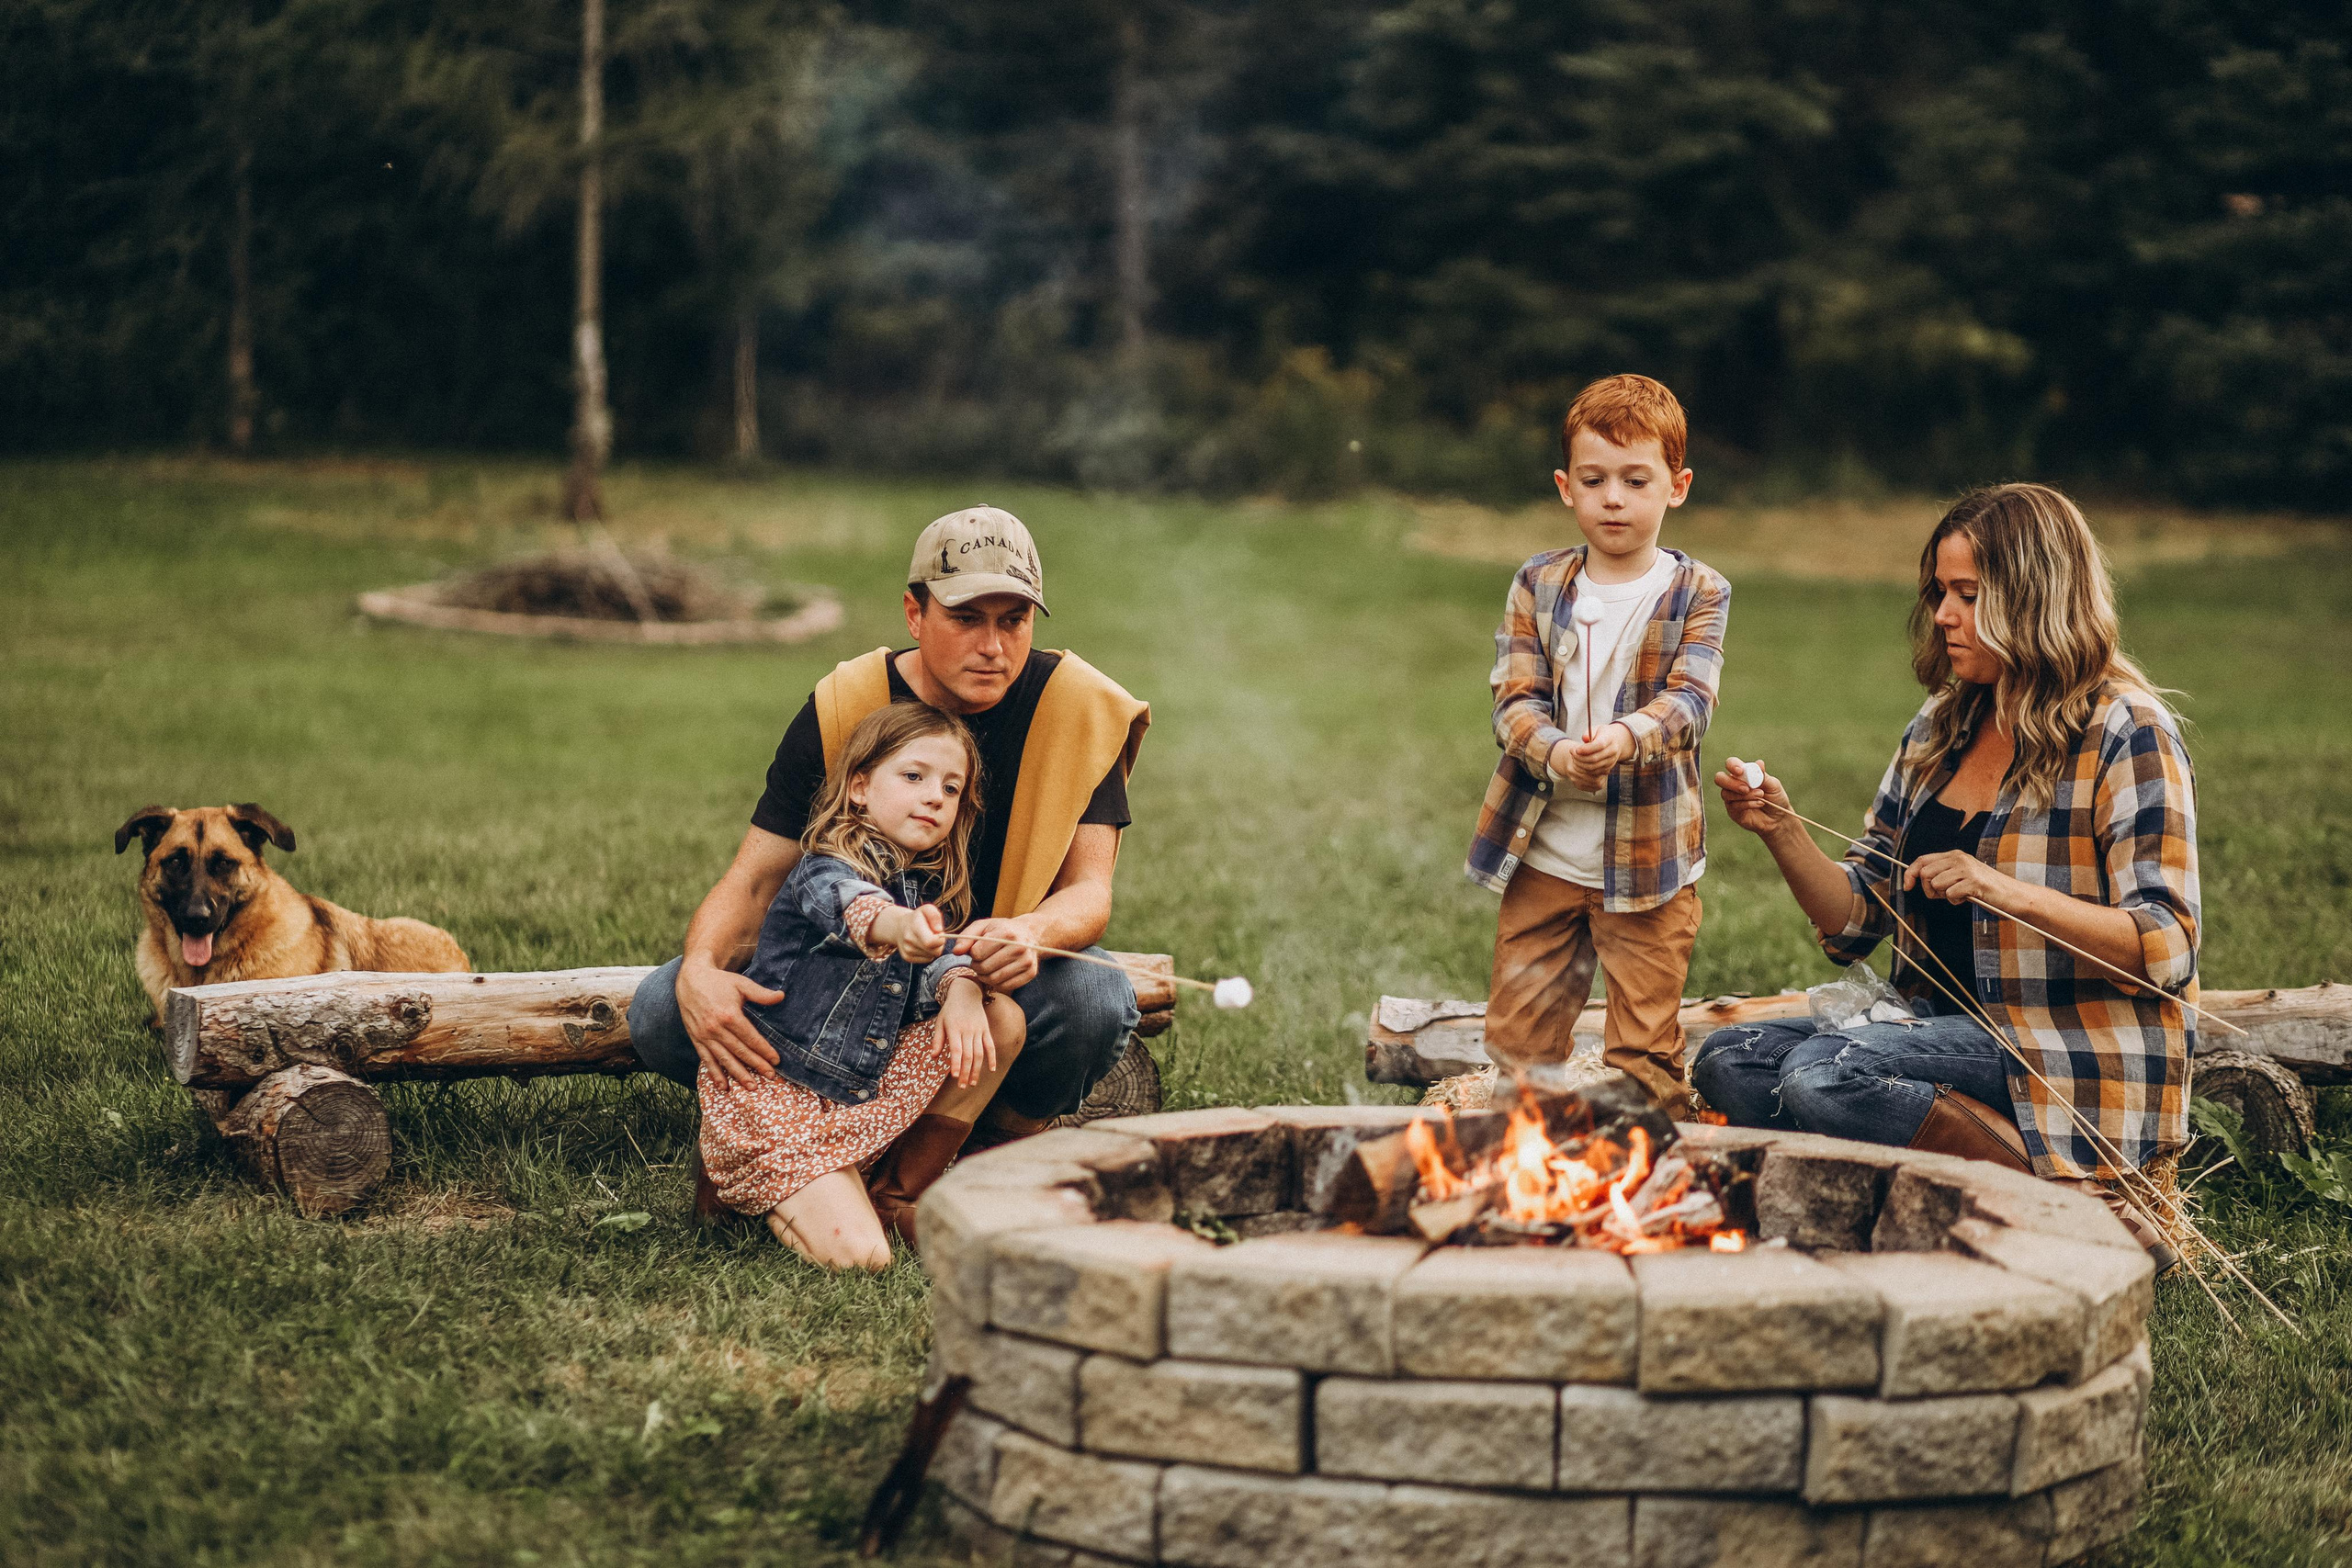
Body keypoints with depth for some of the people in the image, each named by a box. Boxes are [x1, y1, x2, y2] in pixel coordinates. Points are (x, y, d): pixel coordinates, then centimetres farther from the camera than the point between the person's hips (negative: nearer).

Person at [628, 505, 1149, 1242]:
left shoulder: (1076, 707, -12)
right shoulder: (841, 709, -9)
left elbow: (1090, 890, -17)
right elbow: (753, 879, -12)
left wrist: (1033, 931, -43)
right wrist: (701, 971, -36)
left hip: (998, 984, 0)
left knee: (1097, 1002, -36)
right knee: (661, 1011, -23)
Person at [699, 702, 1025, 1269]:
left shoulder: (923, 884, 9)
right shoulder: (824, 870, -17)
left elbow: (941, 953, 1)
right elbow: (850, 906, -40)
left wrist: (961, 990, -25)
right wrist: (898, 926, -64)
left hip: (865, 1092, 8)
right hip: (774, 1091, -8)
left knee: (1002, 1019, -3)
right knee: (858, 1254, -22)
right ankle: (762, 1187, 8)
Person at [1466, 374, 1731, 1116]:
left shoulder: (1698, 593, -1)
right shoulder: (1537, 585, 4)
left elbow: (1688, 701, -15)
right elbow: (1513, 699, -4)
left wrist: (1626, 737, -37)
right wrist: (1554, 752, -27)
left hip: (1649, 863, -2)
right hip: (1543, 855, 3)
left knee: (1644, 1055, 2)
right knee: (1518, 1039, 10)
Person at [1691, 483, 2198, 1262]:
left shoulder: (2125, 734, -9)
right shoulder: (1941, 728, 12)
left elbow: (2168, 949, -16)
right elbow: (1855, 922, 13)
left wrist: (2011, 893, -28)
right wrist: (1783, 833, -5)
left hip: (2072, 1052, -8)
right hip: (1949, 1029, 8)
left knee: (1820, 1073, -28)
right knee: (1728, 1061, -11)